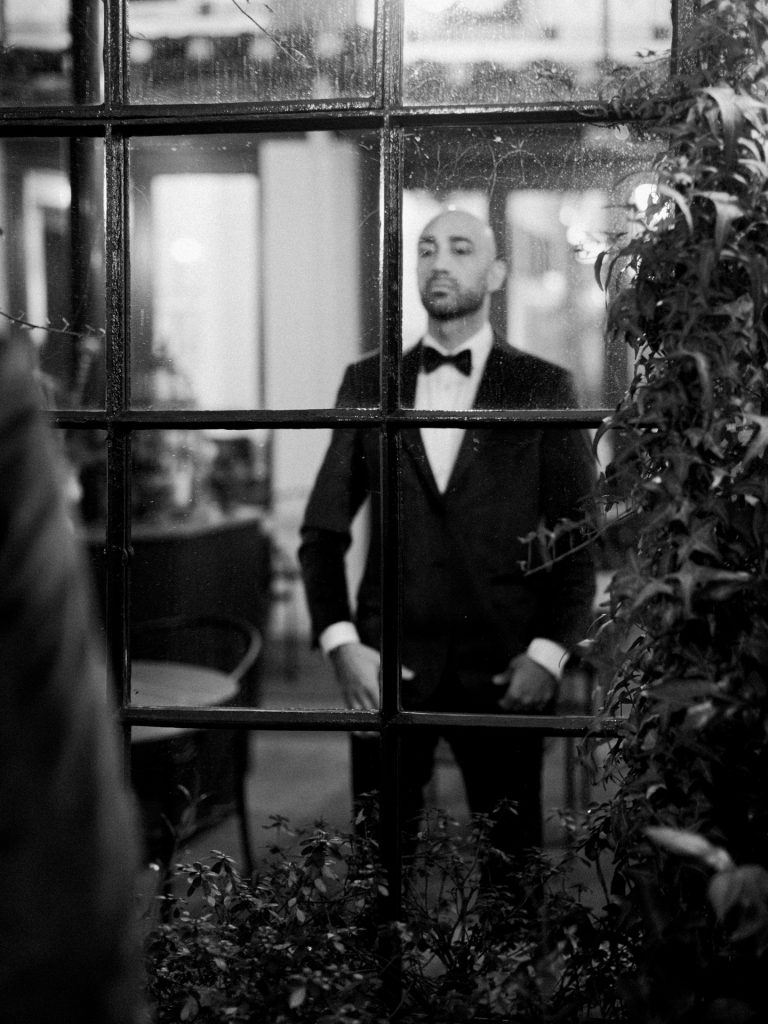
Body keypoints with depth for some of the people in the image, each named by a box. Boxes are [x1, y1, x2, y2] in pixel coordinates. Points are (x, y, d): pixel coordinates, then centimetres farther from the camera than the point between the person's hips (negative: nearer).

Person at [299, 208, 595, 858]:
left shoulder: (543, 387, 3)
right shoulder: (367, 382, 8)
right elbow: (323, 529, 8)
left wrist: (549, 652, -7)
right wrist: (339, 643, -3)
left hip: (504, 674, -1)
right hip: (385, 666, 2)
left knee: (511, 848, 4)